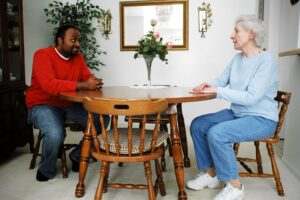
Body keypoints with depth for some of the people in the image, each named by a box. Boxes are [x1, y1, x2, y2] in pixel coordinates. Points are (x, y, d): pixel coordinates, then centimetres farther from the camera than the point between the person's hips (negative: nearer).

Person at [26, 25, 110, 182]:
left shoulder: (78, 57, 5)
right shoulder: (43, 55, -16)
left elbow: (88, 78, 3)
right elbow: (49, 85, -31)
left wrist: (94, 83, -23)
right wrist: (83, 85, -36)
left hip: (69, 105, 6)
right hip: (43, 105, -6)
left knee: (102, 118, -11)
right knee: (55, 134, -34)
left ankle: (78, 155, 8)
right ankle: (46, 170, -1)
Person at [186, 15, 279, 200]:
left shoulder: (266, 60, -17)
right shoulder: (237, 58, 8)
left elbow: (252, 97, -26)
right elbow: (221, 81, 11)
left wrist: (217, 91, -24)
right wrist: (208, 85, -12)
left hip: (261, 119, -8)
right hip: (236, 113, 8)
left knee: (217, 133, -29)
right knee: (198, 124, -2)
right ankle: (211, 174, 8)